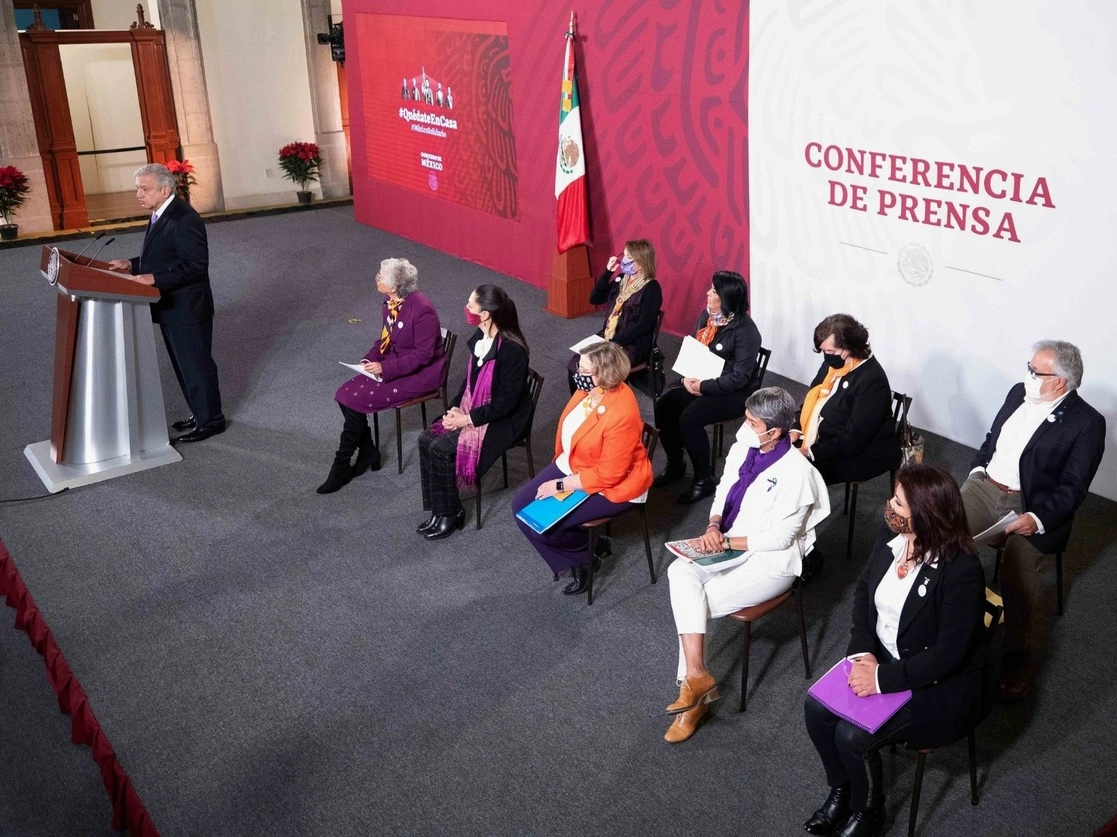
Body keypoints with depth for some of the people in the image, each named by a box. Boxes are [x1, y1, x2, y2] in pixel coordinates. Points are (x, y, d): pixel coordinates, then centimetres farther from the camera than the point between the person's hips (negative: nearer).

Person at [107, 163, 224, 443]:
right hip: (171, 307, 10)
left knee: (196, 364, 1)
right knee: (185, 365, 18)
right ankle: (200, 414, 30)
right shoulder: (161, 215, 10)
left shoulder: (184, 219, -21)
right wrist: (133, 265, 6)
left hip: (187, 308, -10)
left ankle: (210, 420, 12)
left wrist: (154, 279, -29)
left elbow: (195, 265, -25)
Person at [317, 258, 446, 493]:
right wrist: (369, 359, -5)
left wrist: (385, 367, -26)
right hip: (393, 365, 8)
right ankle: (368, 452, 4)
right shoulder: (391, 302, 1)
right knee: (345, 394, -10)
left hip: (420, 373, -8)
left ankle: (342, 466, -2)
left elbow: (423, 354, -22)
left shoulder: (422, 311, -24)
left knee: (356, 399, -18)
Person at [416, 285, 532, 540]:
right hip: (471, 409, 8)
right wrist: (455, 407, -2)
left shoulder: (511, 350, -25)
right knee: (426, 440, -8)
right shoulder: (480, 337, 0)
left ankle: (451, 513, 0)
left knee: (442, 450, -20)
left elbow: (506, 402, -23)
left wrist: (468, 419, -20)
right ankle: (438, 509, 2)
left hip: (502, 420, -8)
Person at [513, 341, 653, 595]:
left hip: (610, 487, -9)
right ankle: (572, 560, 10)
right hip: (572, 465, 9)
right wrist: (560, 460, 9)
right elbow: (567, 425, 12)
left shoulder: (621, 414, -33)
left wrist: (561, 485, -21)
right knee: (521, 507, 0)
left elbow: (608, 475, -28)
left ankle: (586, 550, 12)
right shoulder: (587, 389, -9)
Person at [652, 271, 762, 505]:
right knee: (663, 406, -15)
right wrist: (688, 376, -9)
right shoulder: (706, 316, 3)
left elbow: (739, 377, -22)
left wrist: (704, 387, -23)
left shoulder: (745, 330, -19)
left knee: (689, 418, -29)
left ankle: (704, 479, -11)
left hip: (733, 392, -7)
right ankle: (675, 465, 4)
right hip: (698, 381, 7)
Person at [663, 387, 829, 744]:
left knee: (693, 601, -20)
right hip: (729, 544, 7)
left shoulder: (796, 472, -20)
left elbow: (779, 537, -18)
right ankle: (696, 675, -24)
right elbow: (723, 492, 12)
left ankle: (693, 678, 0)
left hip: (771, 560, -7)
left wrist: (726, 542, -16)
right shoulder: (742, 448, 0)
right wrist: (713, 527, -8)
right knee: (680, 572, -23)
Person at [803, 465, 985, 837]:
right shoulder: (891, 535, -8)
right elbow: (863, 590, 4)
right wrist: (863, 652, -10)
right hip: (881, 656, 7)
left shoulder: (962, 571, -28)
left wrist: (882, 679, -25)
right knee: (816, 707, -10)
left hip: (938, 686, -7)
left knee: (852, 735, -18)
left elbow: (948, 654, -25)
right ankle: (841, 790, 16)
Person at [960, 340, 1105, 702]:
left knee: (1017, 576, -25)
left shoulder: (1087, 423, -9)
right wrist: (978, 469, 6)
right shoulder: (1018, 393, 9)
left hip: (1031, 507, -5)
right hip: (985, 486, 6)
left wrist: (1037, 519, -25)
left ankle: (1016, 654, -5)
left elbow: (1073, 488, -13)